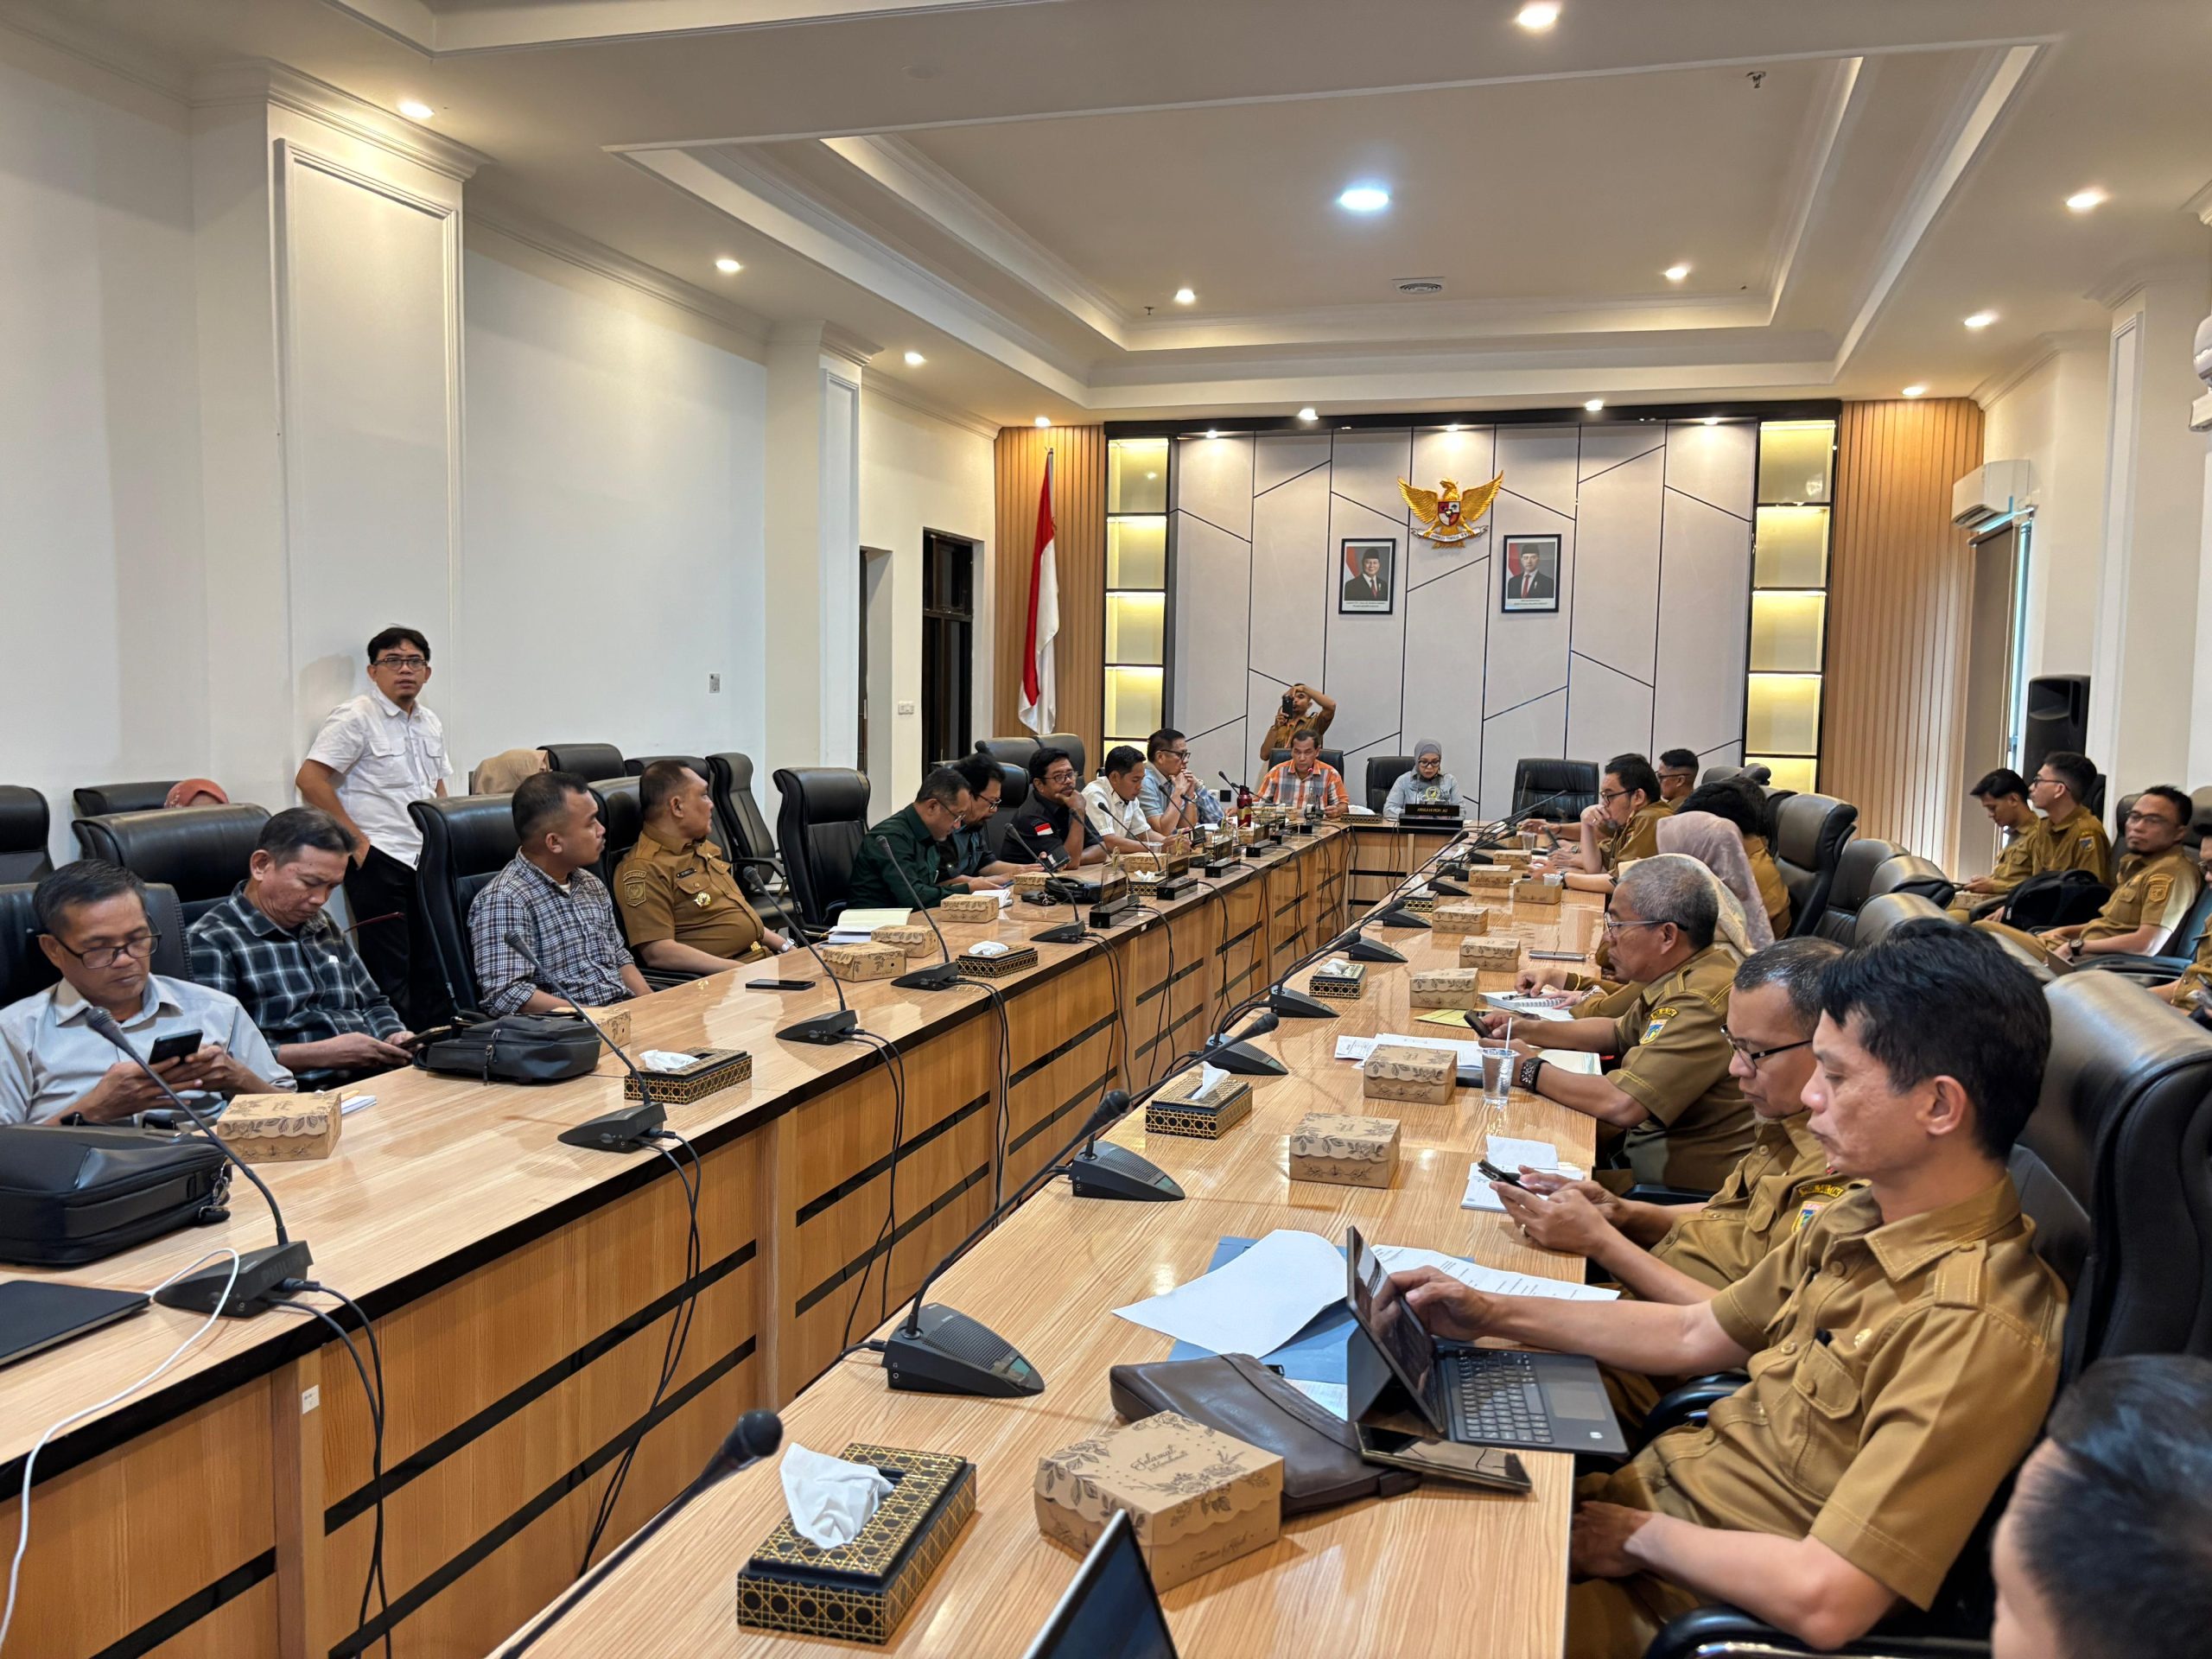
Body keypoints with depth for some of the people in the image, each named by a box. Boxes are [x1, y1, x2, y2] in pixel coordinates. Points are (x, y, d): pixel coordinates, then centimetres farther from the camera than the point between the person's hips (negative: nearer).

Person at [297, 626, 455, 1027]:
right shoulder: (355, 718, -8)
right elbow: (310, 779, -16)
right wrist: (356, 838, -15)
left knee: (432, 965, 11)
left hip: (425, 859, 7)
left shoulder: (431, 724, 15)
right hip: (378, 859, -7)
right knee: (388, 972, -3)